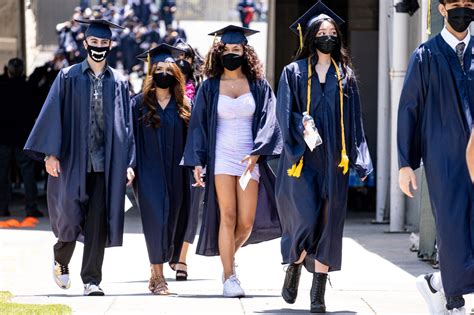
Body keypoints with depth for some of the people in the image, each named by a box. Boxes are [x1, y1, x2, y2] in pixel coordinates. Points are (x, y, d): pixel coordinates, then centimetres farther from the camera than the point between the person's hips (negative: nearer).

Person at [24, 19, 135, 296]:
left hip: (106, 163, 1)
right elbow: (53, 115, -1)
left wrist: (128, 164, 3)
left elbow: (126, 125, 9)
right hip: (73, 159, -1)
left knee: (98, 223, -3)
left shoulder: (119, 83, 8)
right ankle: (61, 261, 28)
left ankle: (92, 280, 2)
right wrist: (50, 153, -10)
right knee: (71, 218, -1)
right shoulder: (69, 78, 2)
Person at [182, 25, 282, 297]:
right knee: (228, 216, -9)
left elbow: (268, 121, -1)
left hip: (250, 159, 1)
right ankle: (229, 277, -5)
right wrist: (197, 162, -2)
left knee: (247, 222, -3)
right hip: (221, 157, -1)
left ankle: (227, 254, 27)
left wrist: (256, 153, -15)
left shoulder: (259, 86, 7)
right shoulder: (210, 87, 7)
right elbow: (198, 124, 7)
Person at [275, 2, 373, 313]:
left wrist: (360, 158, 3)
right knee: (306, 217, -13)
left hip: (334, 159, 3)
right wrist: (303, 132, -21)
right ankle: (293, 267, 16)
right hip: (302, 159, -3)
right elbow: (285, 114, -3)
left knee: (330, 221, 0)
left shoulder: (345, 76, 11)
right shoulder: (294, 72, 4)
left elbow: (354, 121, 11)